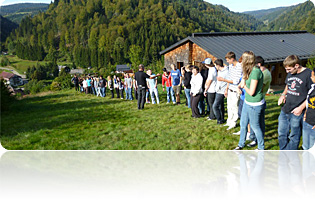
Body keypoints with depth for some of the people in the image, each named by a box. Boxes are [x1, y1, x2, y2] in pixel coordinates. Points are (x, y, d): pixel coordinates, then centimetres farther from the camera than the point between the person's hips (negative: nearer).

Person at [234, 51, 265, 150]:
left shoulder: (255, 71, -24)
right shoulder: (250, 70, 5)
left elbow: (251, 92, -22)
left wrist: (244, 85, -8)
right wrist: (242, 84, -6)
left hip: (254, 104, -9)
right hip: (247, 102, 9)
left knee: (255, 126, 7)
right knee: (243, 124, 19)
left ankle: (261, 148, 26)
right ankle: (241, 144, 36)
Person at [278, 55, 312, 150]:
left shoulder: (309, 74, -13)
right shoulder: (290, 74, 8)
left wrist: (301, 108, -17)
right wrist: (283, 95, 4)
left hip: (297, 113, -7)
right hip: (285, 110, 7)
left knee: (294, 137, 6)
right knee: (282, 135, 15)